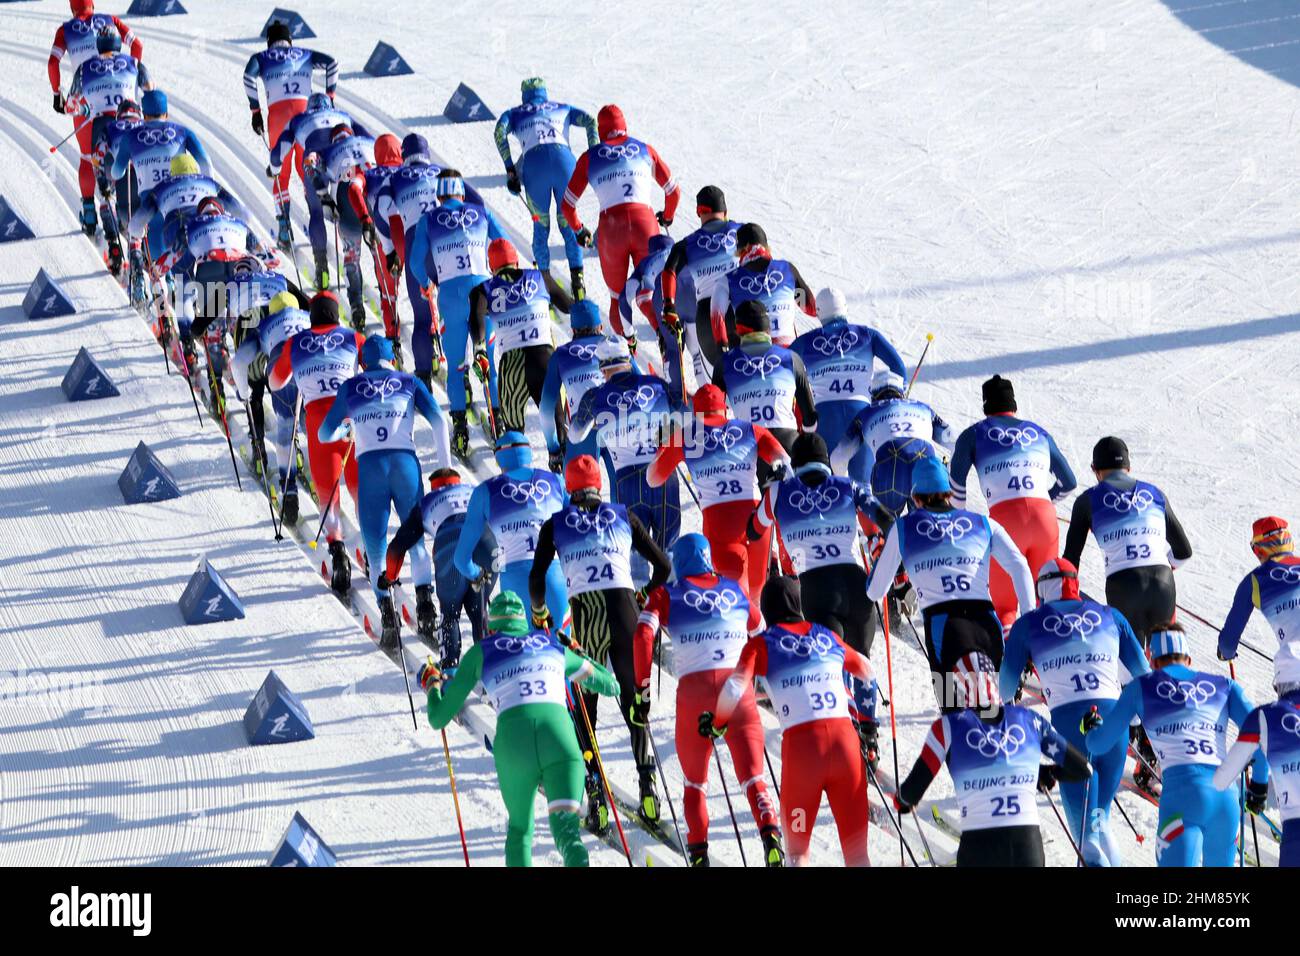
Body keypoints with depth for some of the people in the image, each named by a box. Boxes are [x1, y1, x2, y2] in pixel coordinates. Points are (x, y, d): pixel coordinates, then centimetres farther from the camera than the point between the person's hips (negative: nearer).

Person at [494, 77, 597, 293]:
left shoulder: (514, 113, 28)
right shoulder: (562, 109, 31)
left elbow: (500, 131, 7)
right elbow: (590, 121, 15)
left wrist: (510, 170, 3)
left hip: (534, 164, -1)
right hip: (564, 159, 1)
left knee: (541, 226, 13)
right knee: (568, 224, 9)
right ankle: (576, 276, -9)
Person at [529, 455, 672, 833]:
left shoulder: (556, 524, 11)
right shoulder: (624, 516, 15)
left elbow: (537, 578, 5)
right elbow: (662, 566, 17)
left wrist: (539, 613, 24)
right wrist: (645, 596, 36)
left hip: (585, 614, -1)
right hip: (624, 610, 1)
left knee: (584, 707, 8)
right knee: (633, 701, 12)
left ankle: (596, 799, -4)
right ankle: (648, 787, -2)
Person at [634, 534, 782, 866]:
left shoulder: (666, 595, 9)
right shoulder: (734, 589, 16)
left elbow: (644, 634, -7)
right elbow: (761, 631, 28)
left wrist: (642, 690, -6)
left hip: (693, 689, -1)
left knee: (695, 780, 15)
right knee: (752, 776, 2)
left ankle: (698, 851, 0)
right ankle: (770, 833, -22)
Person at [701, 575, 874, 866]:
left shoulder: (762, 644, 6)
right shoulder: (828, 637, 17)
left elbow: (734, 689, -8)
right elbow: (866, 670, 34)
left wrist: (716, 723, 10)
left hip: (801, 746, -2)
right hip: (845, 740, 2)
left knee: (797, 848, 15)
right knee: (856, 850, 7)